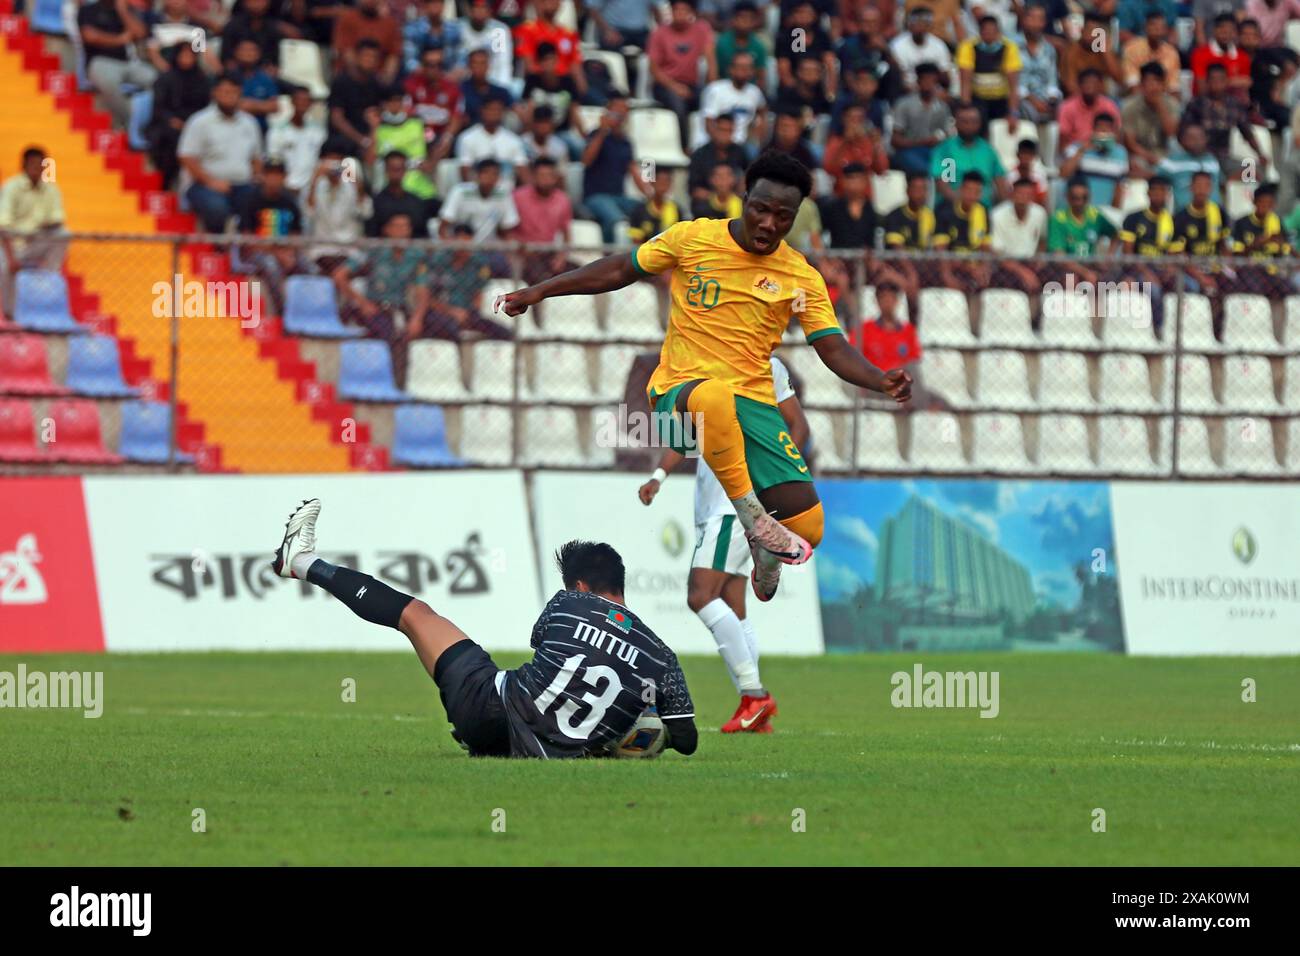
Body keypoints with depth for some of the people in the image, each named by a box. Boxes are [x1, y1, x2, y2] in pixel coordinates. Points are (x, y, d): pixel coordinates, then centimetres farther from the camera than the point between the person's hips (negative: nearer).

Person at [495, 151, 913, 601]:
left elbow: (834, 350, 1)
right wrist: (538, 291, 6)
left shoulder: (802, 278, 3)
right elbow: (619, 270, 11)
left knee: (807, 528, -10)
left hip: (753, 402, 3)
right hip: (680, 393, -3)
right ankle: (750, 514, -27)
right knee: (714, 397, -45)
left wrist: (882, 381, -18)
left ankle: (765, 546, 30)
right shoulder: (693, 239, 0)